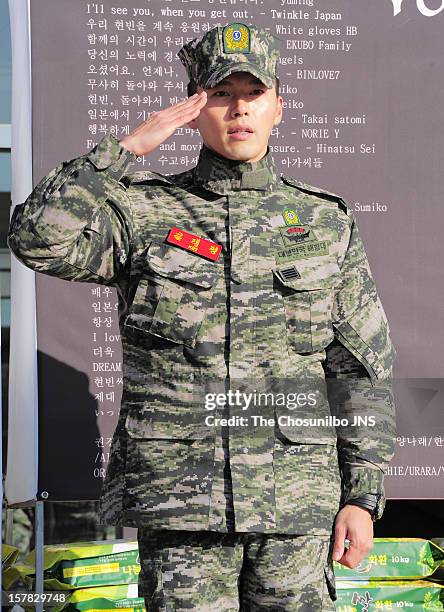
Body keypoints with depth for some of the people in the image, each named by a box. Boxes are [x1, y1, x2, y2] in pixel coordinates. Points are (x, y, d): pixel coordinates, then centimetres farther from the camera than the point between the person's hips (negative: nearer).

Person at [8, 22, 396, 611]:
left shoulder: (326, 220, 8)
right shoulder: (143, 212, 4)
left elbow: (362, 370, 8)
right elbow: (40, 237, -15)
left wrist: (363, 497, 3)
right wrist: (128, 146, -11)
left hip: (296, 498, 2)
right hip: (177, 498, -1)